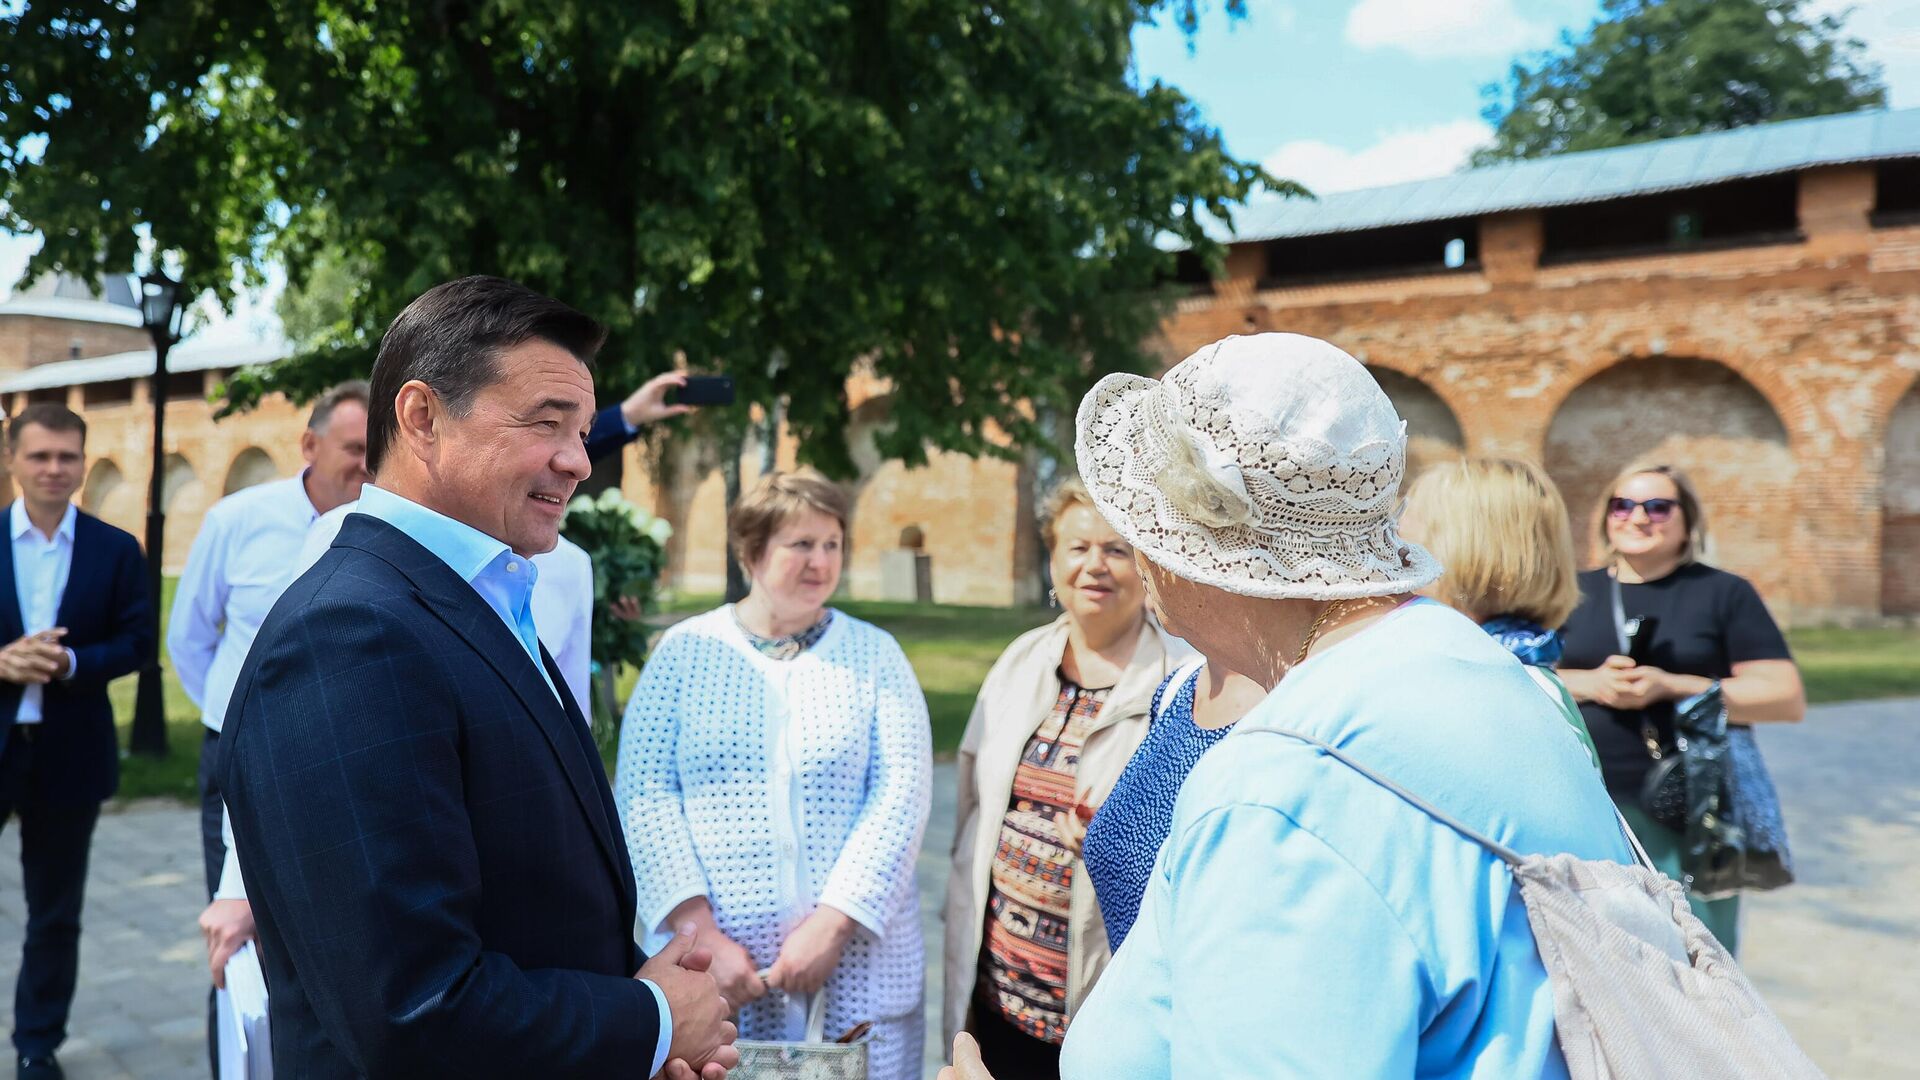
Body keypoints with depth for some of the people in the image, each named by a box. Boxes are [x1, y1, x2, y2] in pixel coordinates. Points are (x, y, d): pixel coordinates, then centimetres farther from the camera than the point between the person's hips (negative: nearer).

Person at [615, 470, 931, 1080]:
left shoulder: (873, 654, 4)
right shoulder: (685, 650, 2)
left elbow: (902, 792, -3)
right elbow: (643, 794, -3)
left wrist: (831, 923, -13)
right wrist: (702, 933, -12)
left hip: (858, 950, 1)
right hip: (711, 957, 0)